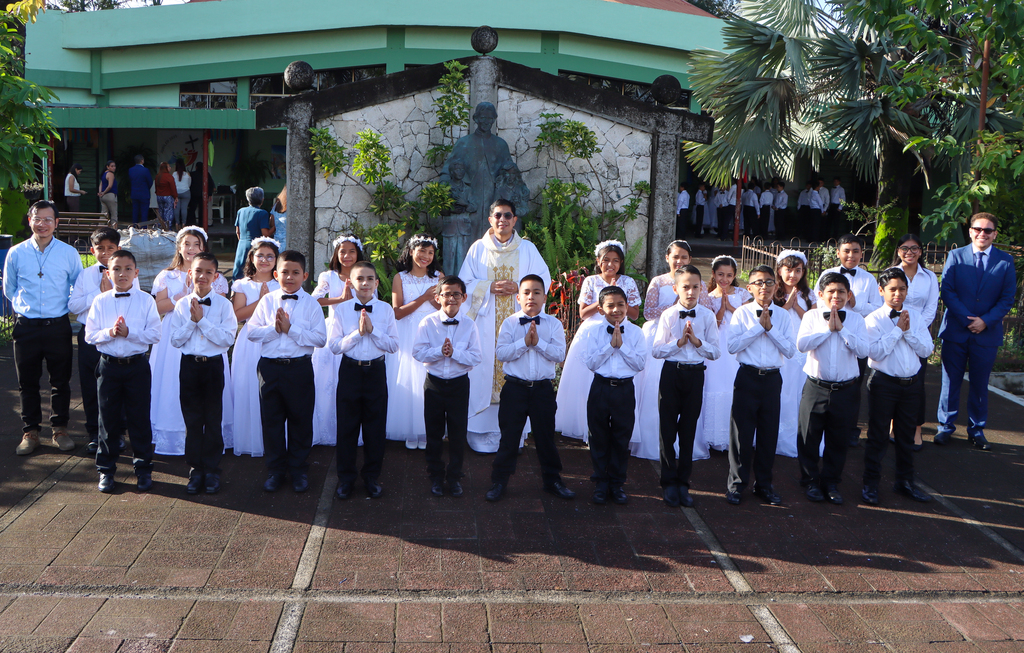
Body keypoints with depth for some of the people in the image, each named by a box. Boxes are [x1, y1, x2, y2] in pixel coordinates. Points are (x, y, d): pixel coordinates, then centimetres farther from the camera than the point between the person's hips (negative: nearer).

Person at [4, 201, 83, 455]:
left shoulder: (69, 253, 0)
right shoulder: (16, 253, 1)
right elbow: (9, 289, 14)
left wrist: (64, 307, 6)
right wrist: (23, 308, 8)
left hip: (58, 326, 0)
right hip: (26, 327, 1)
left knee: (60, 381, 7)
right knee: (27, 382, 8)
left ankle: (60, 429, 22)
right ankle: (30, 432, 20)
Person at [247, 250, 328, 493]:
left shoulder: (311, 304, -2)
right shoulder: (267, 301, 6)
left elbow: (320, 338, -11)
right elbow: (252, 331, 1)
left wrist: (291, 329, -16)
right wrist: (274, 328, -14)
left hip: (299, 367, -2)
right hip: (270, 366, 2)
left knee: (300, 420, 7)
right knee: (271, 420, 9)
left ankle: (299, 470, 22)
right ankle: (275, 470, 23)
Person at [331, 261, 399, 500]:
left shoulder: (386, 310, 1)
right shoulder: (341, 310, -1)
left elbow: (393, 346, -4)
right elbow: (334, 346, -7)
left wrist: (372, 330, -16)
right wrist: (358, 332, -17)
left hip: (376, 371, 1)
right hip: (350, 371, -1)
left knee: (376, 426, 7)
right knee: (347, 426, 6)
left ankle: (371, 476, 22)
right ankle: (345, 478, 20)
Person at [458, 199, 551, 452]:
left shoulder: (527, 249, 8)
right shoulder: (478, 248, 8)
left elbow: (544, 280, 7)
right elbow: (464, 283, 6)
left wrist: (519, 287, -11)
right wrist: (489, 287, -11)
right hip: (485, 321, 0)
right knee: (484, 372, -3)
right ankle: (482, 432, 5)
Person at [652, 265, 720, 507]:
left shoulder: (708, 316, 1)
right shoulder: (668, 316, -2)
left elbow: (715, 352, 1)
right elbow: (657, 351, -3)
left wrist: (697, 341, -14)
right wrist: (679, 342, -15)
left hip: (695, 373, 1)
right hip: (671, 372, -1)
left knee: (688, 430, 8)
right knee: (667, 429, 4)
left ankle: (683, 483, 20)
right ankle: (669, 482, 17)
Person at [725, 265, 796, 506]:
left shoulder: (782, 316, 7)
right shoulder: (742, 313, 0)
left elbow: (790, 350, -2)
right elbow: (732, 346, -12)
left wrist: (770, 328, -10)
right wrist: (759, 326, -12)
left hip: (772, 378, 2)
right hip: (748, 376, -2)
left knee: (769, 432, 8)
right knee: (742, 431, 1)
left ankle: (764, 484, 22)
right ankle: (736, 484, 13)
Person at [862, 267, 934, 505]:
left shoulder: (915, 317, 6)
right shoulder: (873, 319, -7)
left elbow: (927, 349, -1)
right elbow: (875, 352, -19)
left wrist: (908, 331, -13)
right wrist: (898, 329, -15)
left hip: (911, 384, 4)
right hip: (883, 383, -4)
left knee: (906, 435, 15)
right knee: (878, 435, 3)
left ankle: (905, 481, 28)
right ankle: (870, 484, 12)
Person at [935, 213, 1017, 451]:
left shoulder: (1005, 261, 3)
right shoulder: (955, 256, 2)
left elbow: (1007, 298, 1)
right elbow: (947, 291, -4)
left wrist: (986, 321, -12)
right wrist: (967, 319, -13)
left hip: (987, 333, 0)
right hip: (955, 332, 0)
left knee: (980, 384, 9)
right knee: (951, 382, 6)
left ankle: (976, 430, 20)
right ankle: (946, 427, 17)